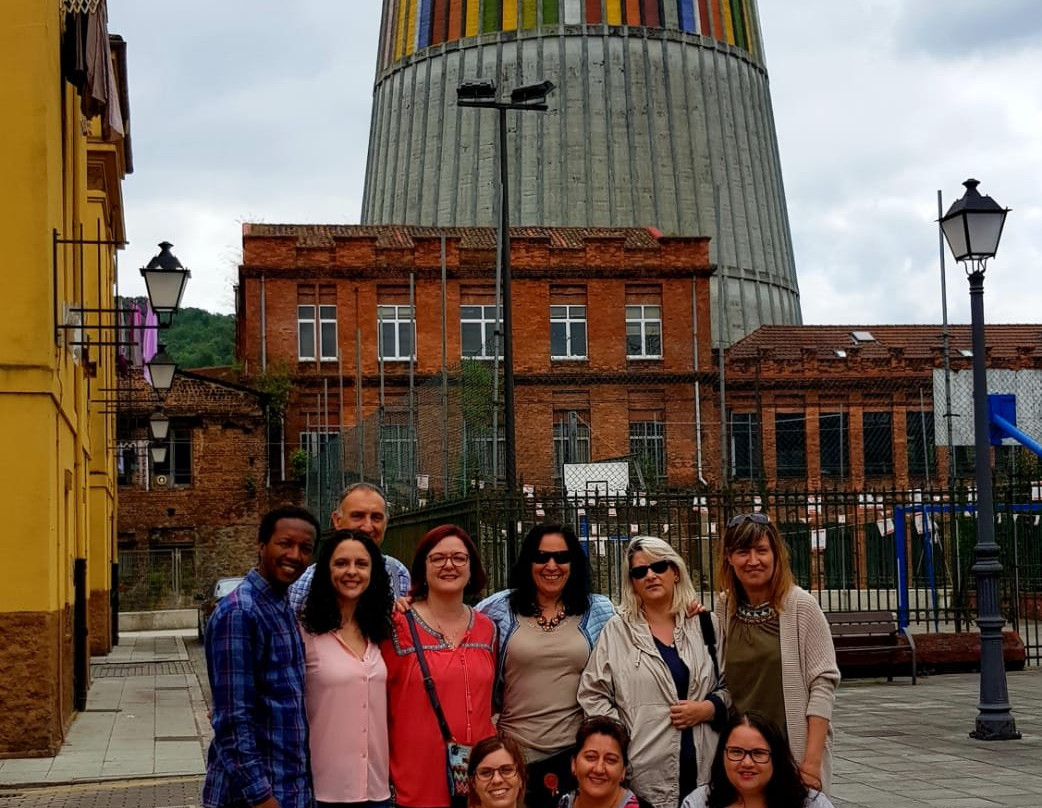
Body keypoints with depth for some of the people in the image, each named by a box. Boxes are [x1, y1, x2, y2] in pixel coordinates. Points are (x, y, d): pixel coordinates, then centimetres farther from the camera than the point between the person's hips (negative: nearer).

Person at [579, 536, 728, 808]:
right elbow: (592, 694, 2)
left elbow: (732, 687, 11)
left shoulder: (705, 624, 9)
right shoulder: (617, 631, 4)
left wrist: (708, 709, -8)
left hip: (703, 767, 2)